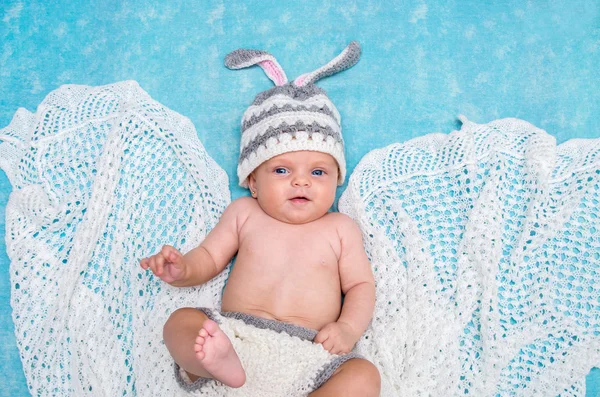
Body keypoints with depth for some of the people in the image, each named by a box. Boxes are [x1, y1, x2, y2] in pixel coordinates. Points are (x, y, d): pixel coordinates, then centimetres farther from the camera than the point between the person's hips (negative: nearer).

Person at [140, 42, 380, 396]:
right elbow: (209, 258, 17)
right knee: (180, 322, -20)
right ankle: (219, 363, -46)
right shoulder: (244, 214, 14)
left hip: (307, 355, -1)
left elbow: (361, 285, 11)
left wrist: (349, 328, -9)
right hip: (235, 337, 1)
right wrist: (182, 269, -6)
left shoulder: (340, 228, 12)